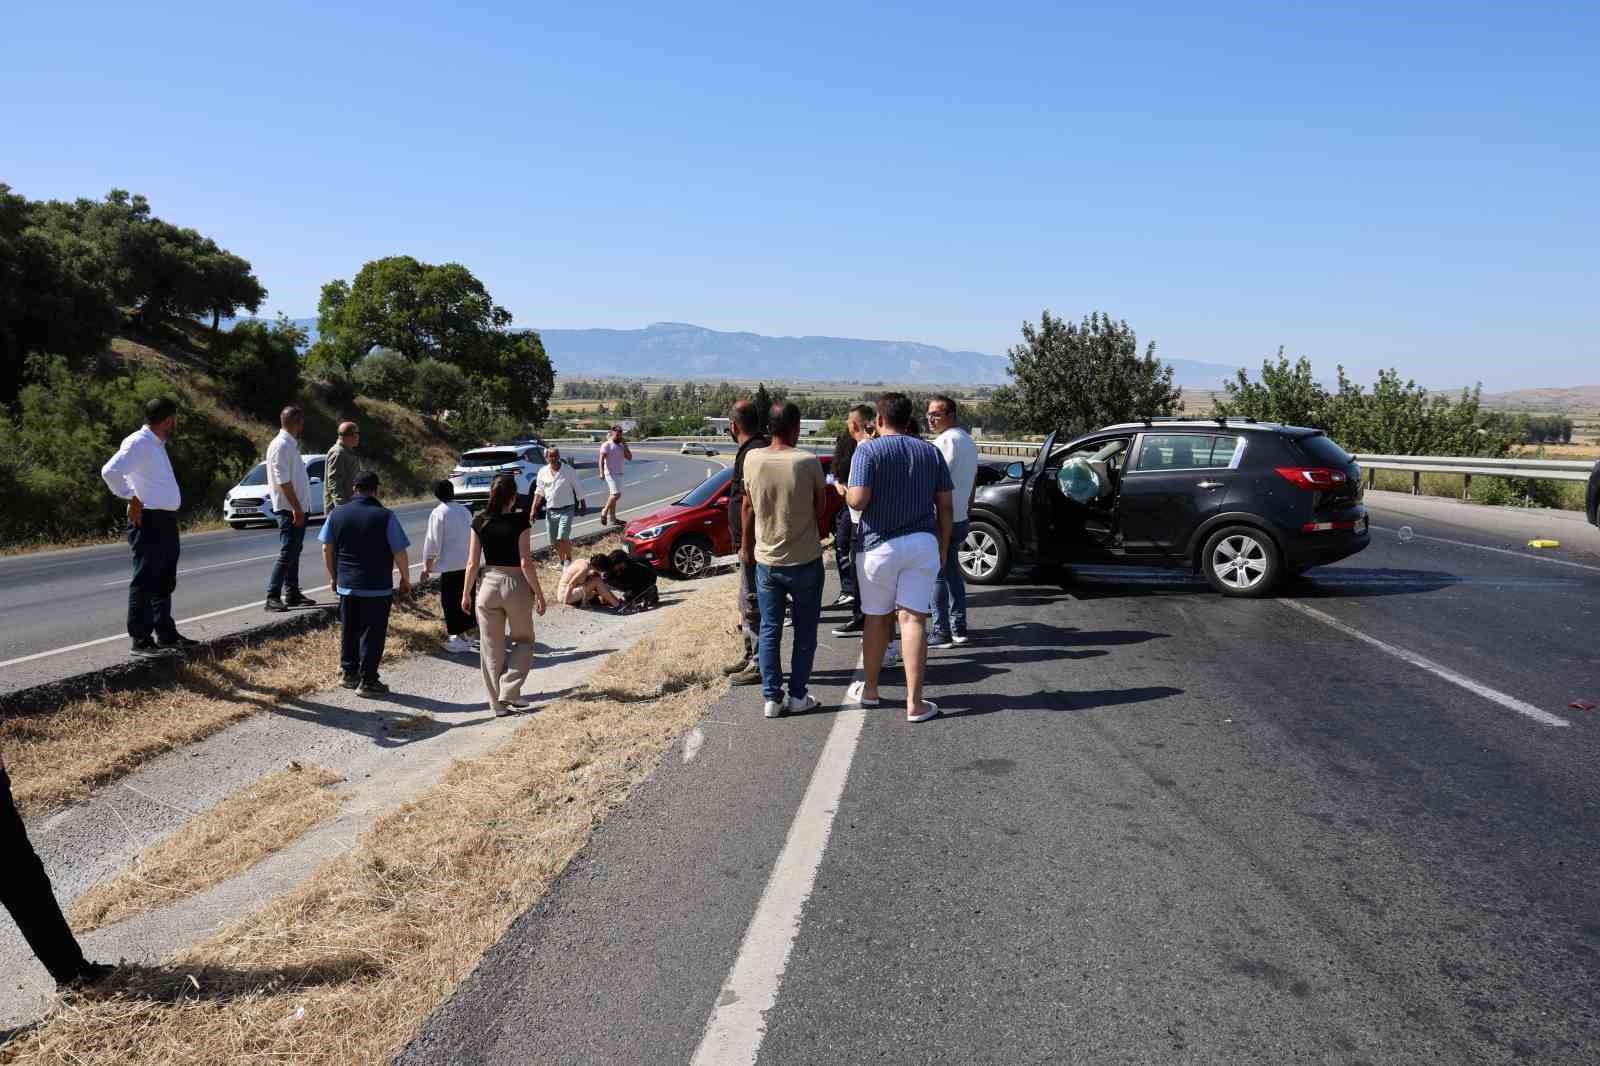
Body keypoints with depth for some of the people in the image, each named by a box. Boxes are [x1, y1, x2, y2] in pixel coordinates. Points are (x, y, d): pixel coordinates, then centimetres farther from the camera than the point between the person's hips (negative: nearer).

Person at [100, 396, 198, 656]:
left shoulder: (157, 443, 16)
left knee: (164, 582, 17)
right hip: (149, 521, -10)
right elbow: (110, 471, -26)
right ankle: (141, 640, -1)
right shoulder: (138, 442, -14)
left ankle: (166, 635, 27)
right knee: (144, 582, -5)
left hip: (166, 521, 10)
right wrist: (132, 499, -19)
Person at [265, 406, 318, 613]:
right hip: (289, 509, -10)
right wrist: (296, 508, -21)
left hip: (298, 509, 10)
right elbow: (283, 481, -20)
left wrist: (300, 508, 16)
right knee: (287, 553, -11)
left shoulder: (291, 444, 14)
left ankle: (292, 593, 22)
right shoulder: (281, 445, -15)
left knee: (295, 551, 14)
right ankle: (273, 597, -9)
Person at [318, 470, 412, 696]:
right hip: (377, 587, -5)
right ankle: (367, 681, 5)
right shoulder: (385, 516, -11)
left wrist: (333, 575, 23)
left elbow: (327, 549, 10)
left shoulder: (337, 514, 3)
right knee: (372, 634, 2)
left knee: (348, 630, 18)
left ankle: (348, 672, 29)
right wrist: (406, 579, 2)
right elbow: (400, 553, -11)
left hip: (346, 585, 5)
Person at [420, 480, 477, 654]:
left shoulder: (438, 513, -10)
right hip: (469, 564, 7)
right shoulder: (465, 511, 9)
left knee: (451, 602, 1)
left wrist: (427, 566, -3)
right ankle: (466, 635, 24)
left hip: (450, 565, -6)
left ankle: (459, 638, 2)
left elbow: (432, 542, -10)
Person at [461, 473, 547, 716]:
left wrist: (466, 593, 10)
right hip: (516, 585, -3)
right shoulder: (519, 522, -13)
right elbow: (526, 563, -14)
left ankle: (498, 703, 18)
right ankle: (510, 692, 3)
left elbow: (472, 563, -1)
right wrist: (539, 593, -6)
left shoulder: (480, 522, -3)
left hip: (489, 585, 3)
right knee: (523, 641, 17)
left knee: (492, 648, 12)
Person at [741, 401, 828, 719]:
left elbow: (748, 507, 4)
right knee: (805, 631, 11)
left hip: (766, 561, 3)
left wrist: (747, 546, 17)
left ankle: (771, 698, 13)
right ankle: (797, 696, 15)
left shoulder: (752, 460, -6)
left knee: (770, 631, 12)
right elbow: (821, 509, -5)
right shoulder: (808, 462, -15)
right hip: (805, 560, -2)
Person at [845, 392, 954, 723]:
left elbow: (857, 500, -18)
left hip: (880, 545, -2)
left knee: (877, 619, 12)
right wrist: (944, 546, 14)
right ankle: (914, 702, -5)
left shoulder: (869, 450, -7)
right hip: (923, 543, 2)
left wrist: (845, 492, 4)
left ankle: (869, 690, 27)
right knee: (913, 618, -1)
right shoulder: (931, 452, 7)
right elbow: (945, 505, 6)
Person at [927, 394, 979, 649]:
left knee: (937, 575, -3)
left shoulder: (945, 441, -16)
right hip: (960, 519, 10)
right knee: (953, 572, 16)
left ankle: (941, 632, -1)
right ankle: (959, 628, 20)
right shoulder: (968, 440, 15)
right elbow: (973, 480, 22)